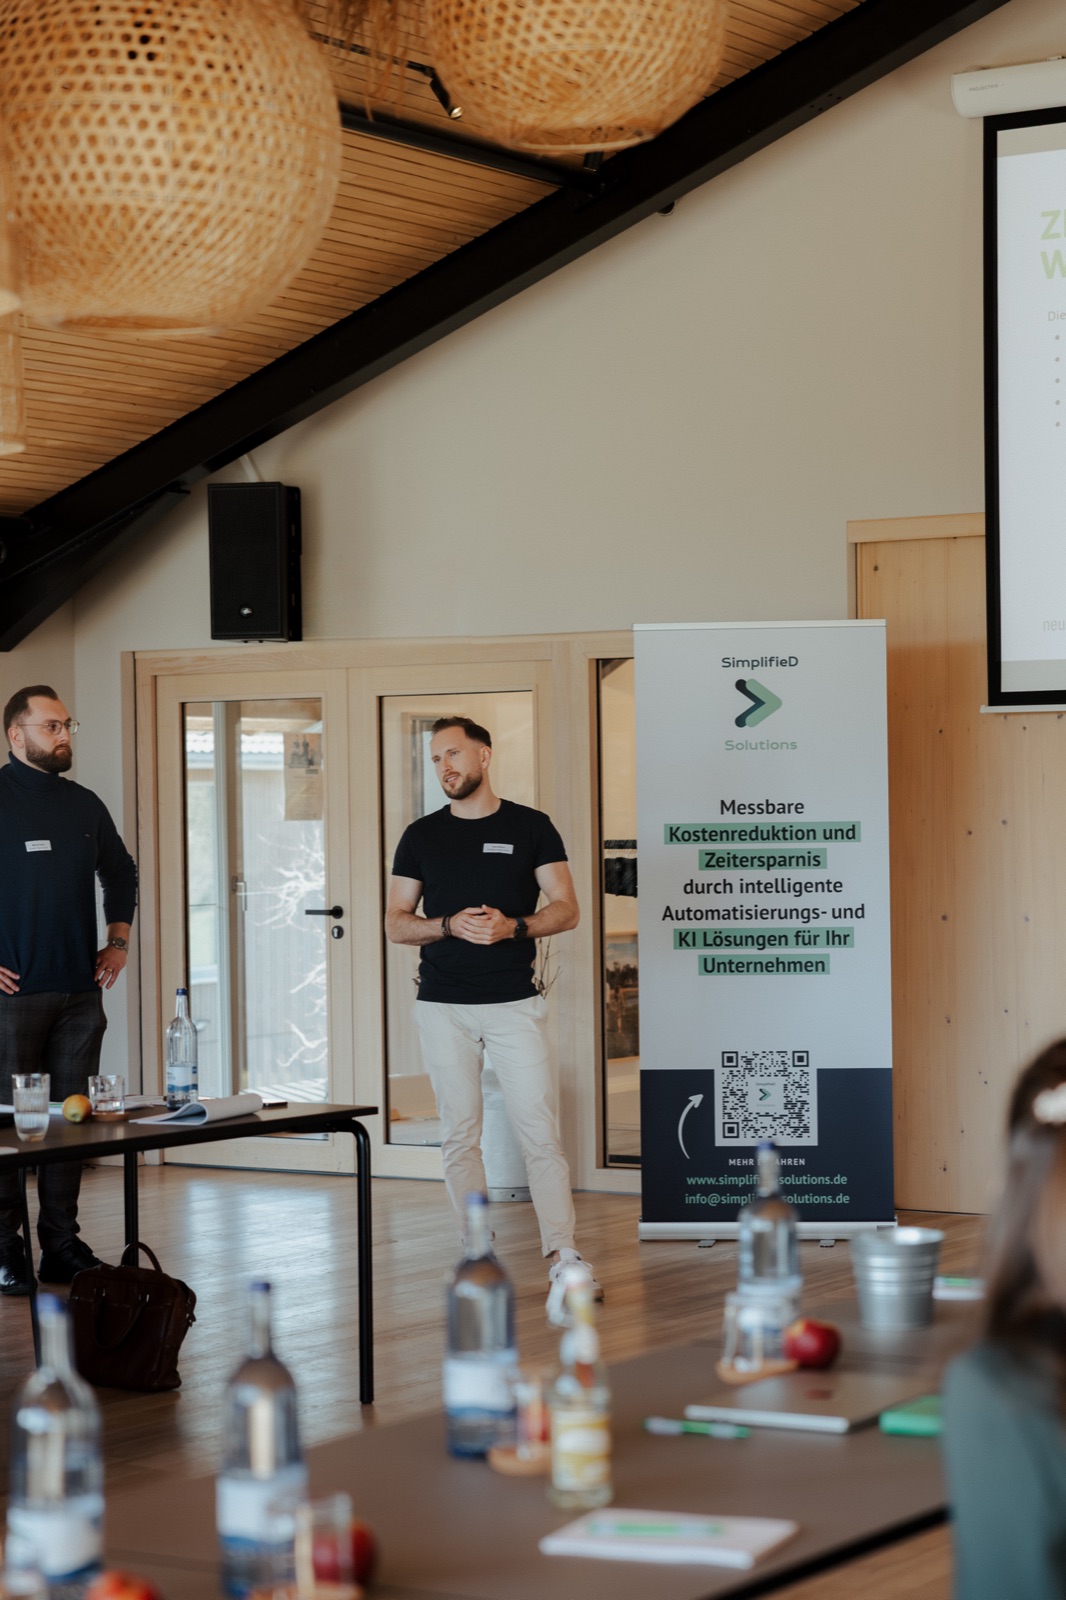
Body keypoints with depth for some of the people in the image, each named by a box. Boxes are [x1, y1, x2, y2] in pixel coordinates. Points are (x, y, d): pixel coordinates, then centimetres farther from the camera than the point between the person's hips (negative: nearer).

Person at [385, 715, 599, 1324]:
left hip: (514, 1003, -2)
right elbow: (396, 923, 9)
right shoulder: (421, 837, 10)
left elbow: (567, 909, 2)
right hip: (444, 1007, 3)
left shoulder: (530, 827, 4)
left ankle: (563, 1259, -12)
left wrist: (513, 926, -16)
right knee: (460, 1134, 5)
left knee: (541, 1131, -10)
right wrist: (451, 926, -10)